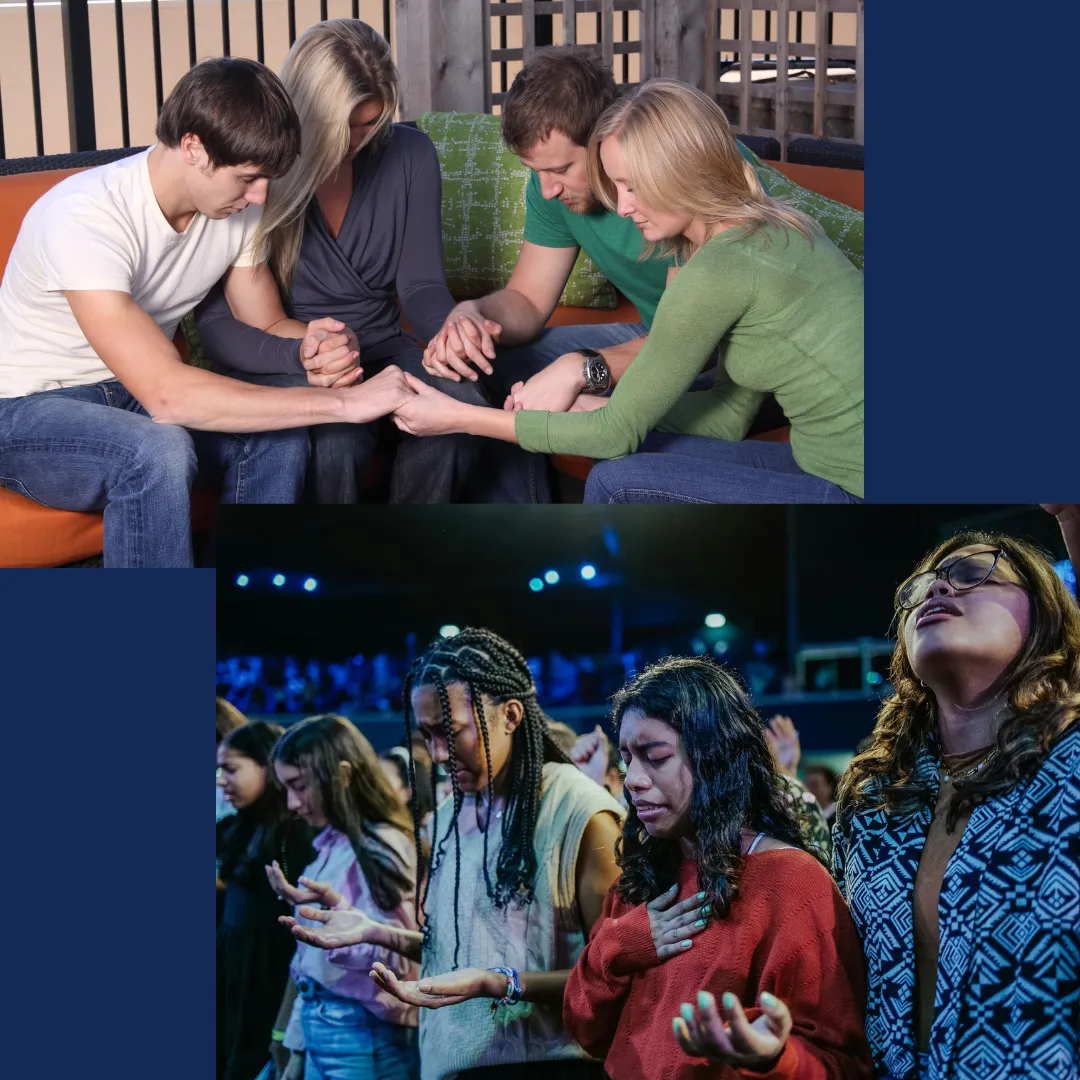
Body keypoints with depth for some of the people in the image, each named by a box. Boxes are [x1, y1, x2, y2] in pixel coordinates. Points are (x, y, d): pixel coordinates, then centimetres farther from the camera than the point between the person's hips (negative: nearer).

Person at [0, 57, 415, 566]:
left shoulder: (235, 206, -8)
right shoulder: (85, 217, -31)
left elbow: (268, 326, 5)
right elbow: (166, 393, -38)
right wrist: (344, 402, -37)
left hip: (134, 396, 7)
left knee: (279, 437, -19)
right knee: (158, 451, -36)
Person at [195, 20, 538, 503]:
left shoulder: (409, 155, -1)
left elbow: (420, 283, 2)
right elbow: (216, 327, -13)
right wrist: (299, 356, -34)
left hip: (381, 348, 4)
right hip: (281, 365, -3)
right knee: (338, 433, -37)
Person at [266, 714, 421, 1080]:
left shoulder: (382, 846, -13)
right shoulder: (331, 846, 13)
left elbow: (398, 958, -18)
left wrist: (335, 907, -29)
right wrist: (298, 1048, 17)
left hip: (360, 1034, -8)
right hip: (321, 1028, 8)